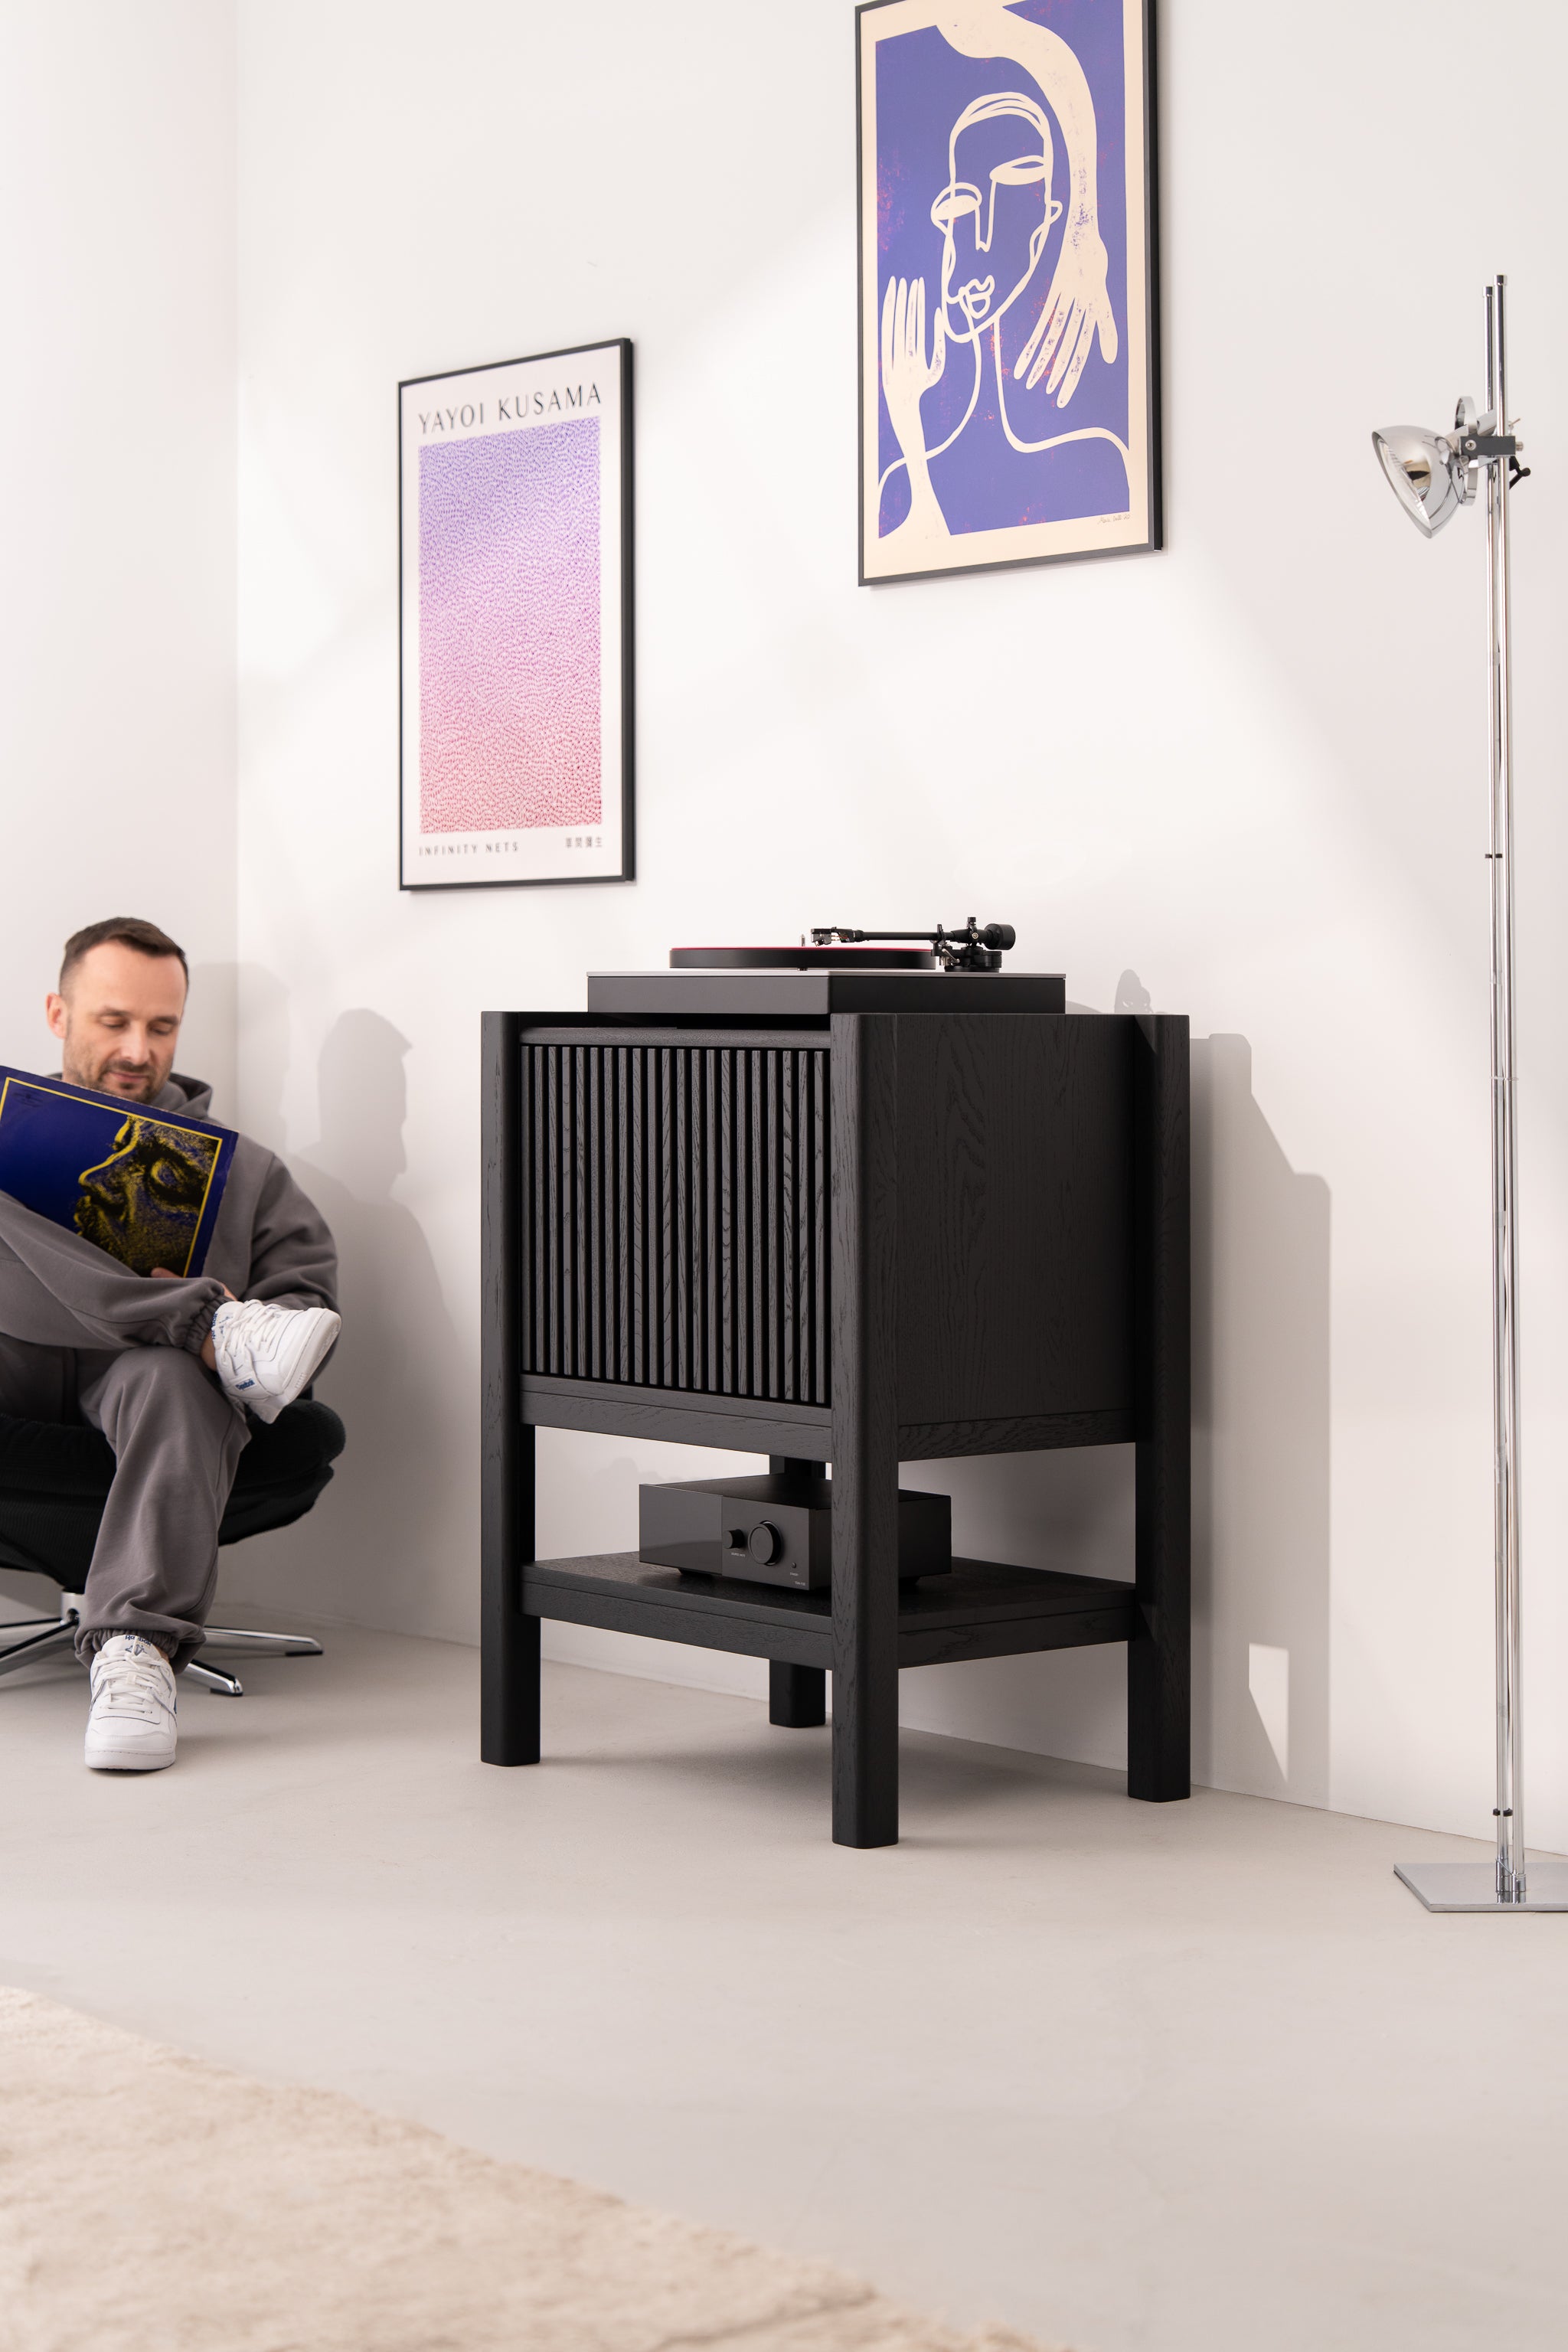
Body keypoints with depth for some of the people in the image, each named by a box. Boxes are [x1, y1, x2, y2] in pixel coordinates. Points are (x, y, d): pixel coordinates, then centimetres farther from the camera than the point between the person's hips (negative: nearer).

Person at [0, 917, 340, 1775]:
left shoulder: (244, 1170, 26)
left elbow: (309, 1299, 14)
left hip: (146, 1366, -1)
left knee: (172, 1379, -39)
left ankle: (136, 1649, -54)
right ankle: (221, 1335, -33)